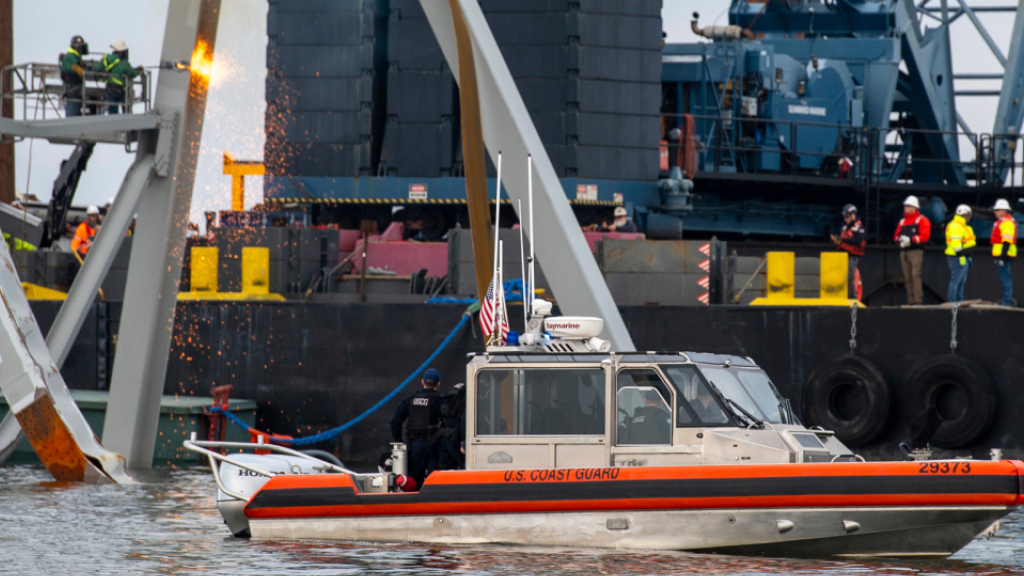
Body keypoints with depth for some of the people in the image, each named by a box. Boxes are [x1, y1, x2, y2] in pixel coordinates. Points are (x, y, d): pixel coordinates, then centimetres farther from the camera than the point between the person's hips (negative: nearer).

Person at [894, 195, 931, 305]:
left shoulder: (922, 220, 1)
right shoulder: (902, 221, 20)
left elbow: (925, 235, -11)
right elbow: (896, 235, 19)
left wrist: (911, 240, -19)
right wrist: (899, 239, -5)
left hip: (916, 251, -6)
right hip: (904, 252, 6)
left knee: (915, 275, -16)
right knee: (907, 277, 3)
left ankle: (918, 300, -18)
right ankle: (910, 301, 6)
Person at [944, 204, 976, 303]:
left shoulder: (963, 226, 21)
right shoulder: (955, 226, -14)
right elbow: (956, 243, -21)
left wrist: (968, 258, 26)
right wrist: (961, 256, -23)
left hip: (963, 258, 11)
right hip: (957, 258, -11)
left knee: (962, 281, 14)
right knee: (956, 280, -10)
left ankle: (959, 300, 19)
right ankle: (951, 301, -11)